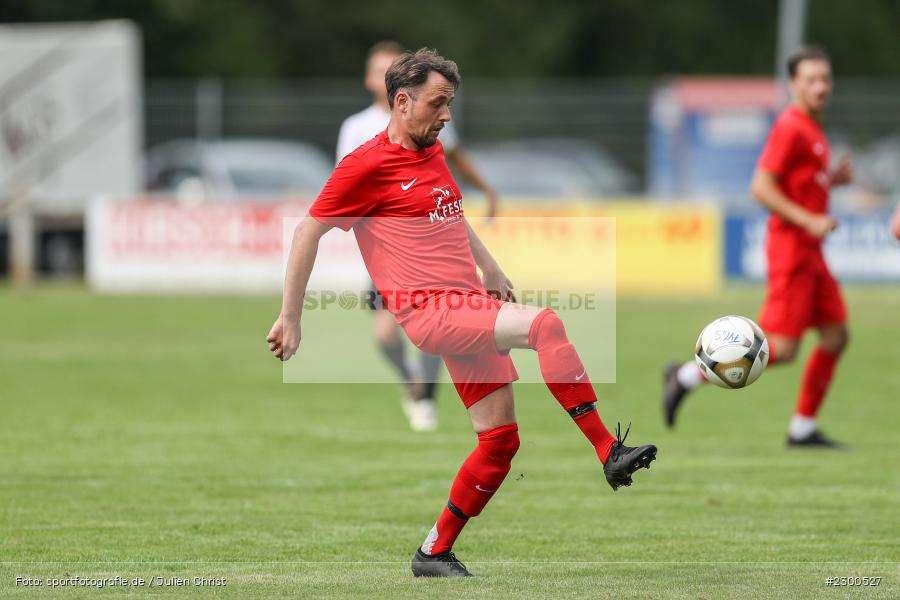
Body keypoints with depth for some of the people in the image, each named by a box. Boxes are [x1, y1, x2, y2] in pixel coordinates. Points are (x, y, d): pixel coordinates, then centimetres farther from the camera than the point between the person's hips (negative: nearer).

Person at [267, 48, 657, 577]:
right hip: (430, 311, -9)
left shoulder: (431, 151, 18)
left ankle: (435, 553, 15)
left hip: (470, 305, 9)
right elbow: (308, 234, -4)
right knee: (545, 325, -29)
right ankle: (609, 452, -31)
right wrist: (290, 320, -4)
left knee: (501, 437, 3)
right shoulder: (367, 165, -7)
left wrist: (490, 268, 31)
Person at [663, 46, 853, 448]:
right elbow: (761, 188, -20)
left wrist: (833, 179, 8)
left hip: (810, 254, 10)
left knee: (835, 336, 7)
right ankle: (687, 376, -4)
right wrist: (809, 221, -22)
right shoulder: (790, 128, -14)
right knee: (782, 348, -12)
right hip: (791, 249, -10)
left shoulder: (812, 128, 16)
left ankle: (803, 429, 12)